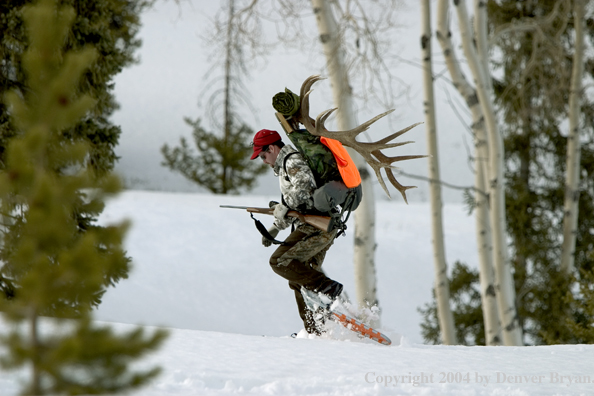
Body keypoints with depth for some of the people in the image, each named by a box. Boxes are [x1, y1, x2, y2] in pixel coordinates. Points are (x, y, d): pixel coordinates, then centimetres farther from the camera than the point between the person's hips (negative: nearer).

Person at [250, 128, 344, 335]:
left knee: (280, 261, -19)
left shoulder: (292, 161, -7)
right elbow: (294, 208, 35)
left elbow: (304, 186, -27)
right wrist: (275, 228, 28)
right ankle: (315, 332, 11)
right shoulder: (284, 166, 26)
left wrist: (284, 205, -20)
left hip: (316, 225, -10)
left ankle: (327, 287, -22)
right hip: (319, 228, 10)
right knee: (299, 281, 11)